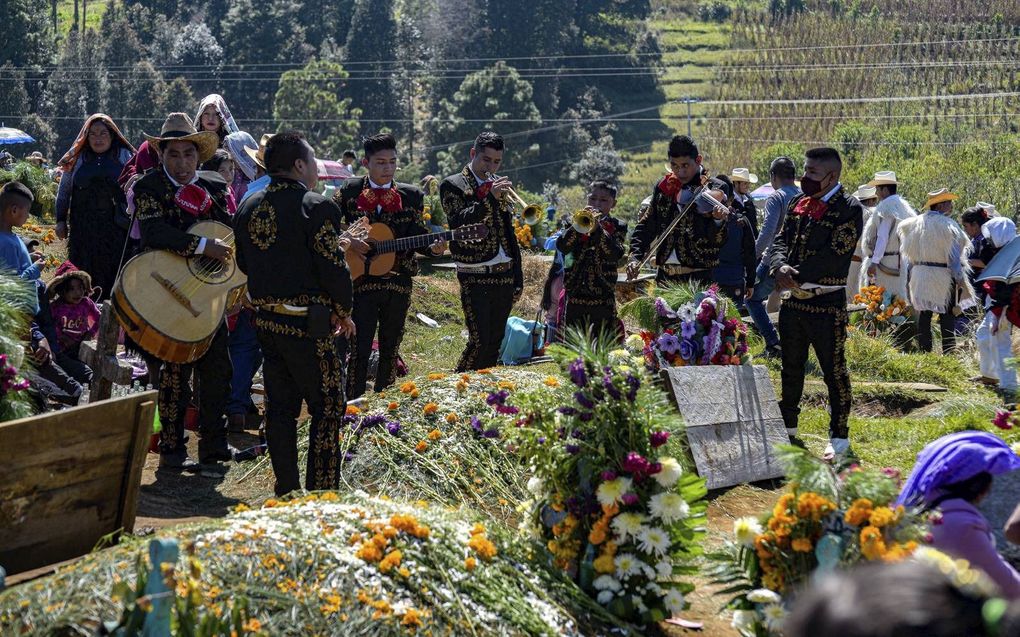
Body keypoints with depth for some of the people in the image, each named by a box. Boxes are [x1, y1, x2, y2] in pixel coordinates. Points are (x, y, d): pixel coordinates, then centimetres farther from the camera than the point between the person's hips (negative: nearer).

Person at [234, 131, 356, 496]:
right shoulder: (315, 207, -15)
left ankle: (286, 490, 19)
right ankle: (322, 493, 0)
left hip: (266, 321, 7)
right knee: (327, 408, 2)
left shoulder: (248, 208, 7)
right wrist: (343, 311, 0)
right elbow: (333, 267, -17)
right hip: (308, 326, -7)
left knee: (280, 407, 14)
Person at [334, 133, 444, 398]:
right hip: (361, 279, -3)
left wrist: (433, 248, -15)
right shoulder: (349, 191, 2)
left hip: (398, 282, 3)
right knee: (359, 348, -7)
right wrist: (348, 242, -14)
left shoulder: (411, 196, 7)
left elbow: (417, 237, 5)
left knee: (390, 348, 10)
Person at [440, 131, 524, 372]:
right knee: (479, 341, -13)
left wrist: (518, 278, 16)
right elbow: (460, 222, -19)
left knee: (495, 343, 7)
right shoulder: (452, 185, -2)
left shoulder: (499, 185, 15)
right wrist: (490, 198, -27)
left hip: (505, 274, 6)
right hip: (475, 277, -6)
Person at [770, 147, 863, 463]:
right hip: (792, 299, 7)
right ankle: (788, 428, 32)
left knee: (834, 371, 0)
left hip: (827, 303, -7)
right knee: (791, 367, 18)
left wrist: (795, 274, -17)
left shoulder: (850, 209, -11)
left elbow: (833, 256, -19)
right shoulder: (798, 203, 11)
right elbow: (781, 241, 8)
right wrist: (781, 267, -14)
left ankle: (839, 437, 8)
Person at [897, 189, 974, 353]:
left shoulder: (915, 224, 7)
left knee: (923, 315, 8)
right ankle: (948, 353, -1)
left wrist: (909, 274, 18)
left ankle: (924, 351, 9)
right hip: (943, 276, -5)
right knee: (947, 317, 0)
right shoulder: (947, 225, -11)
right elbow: (953, 255, -11)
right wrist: (959, 279, -6)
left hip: (920, 274, 5)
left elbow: (908, 253, 11)